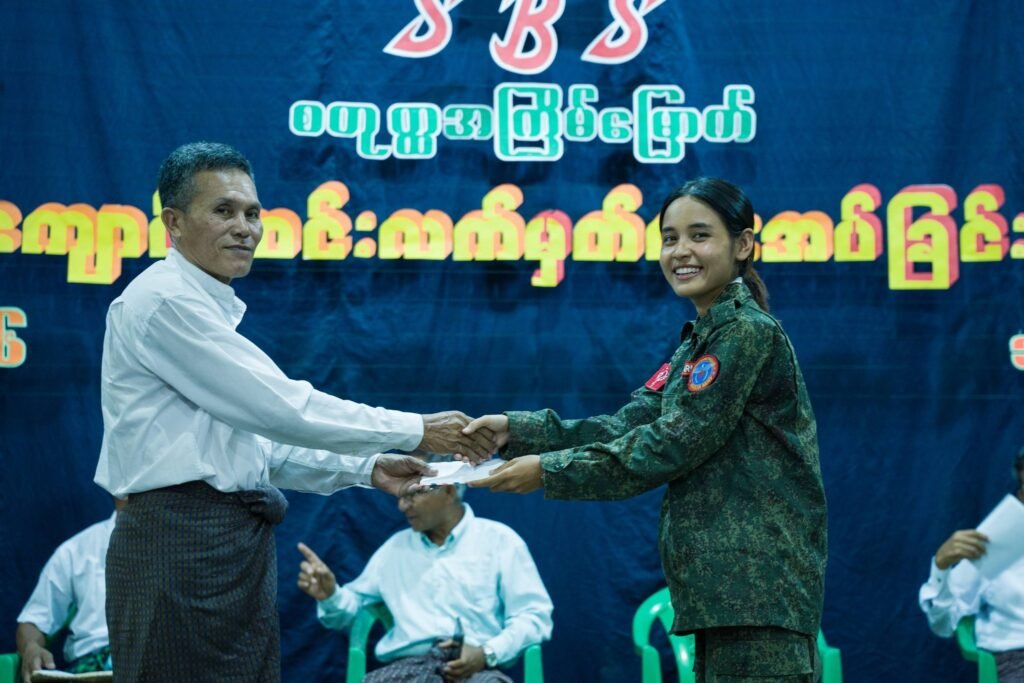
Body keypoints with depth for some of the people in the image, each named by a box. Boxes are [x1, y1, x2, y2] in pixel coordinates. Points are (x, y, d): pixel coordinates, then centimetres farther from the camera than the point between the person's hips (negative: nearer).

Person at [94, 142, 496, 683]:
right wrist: (414, 431, -11)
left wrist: (366, 468, 10)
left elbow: (257, 441, 21)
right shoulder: (166, 300, -11)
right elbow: (281, 408, -16)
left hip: (232, 541, 10)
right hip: (185, 542, -10)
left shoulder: (205, 310, 20)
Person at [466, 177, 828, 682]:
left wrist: (549, 470, -11)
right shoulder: (698, 345, 19)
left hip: (758, 586, -9)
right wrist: (517, 430, -1)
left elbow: (669, 447, -15)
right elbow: (629, 426, 10)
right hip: (724, 585, 10)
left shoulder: (748, 333, -11)